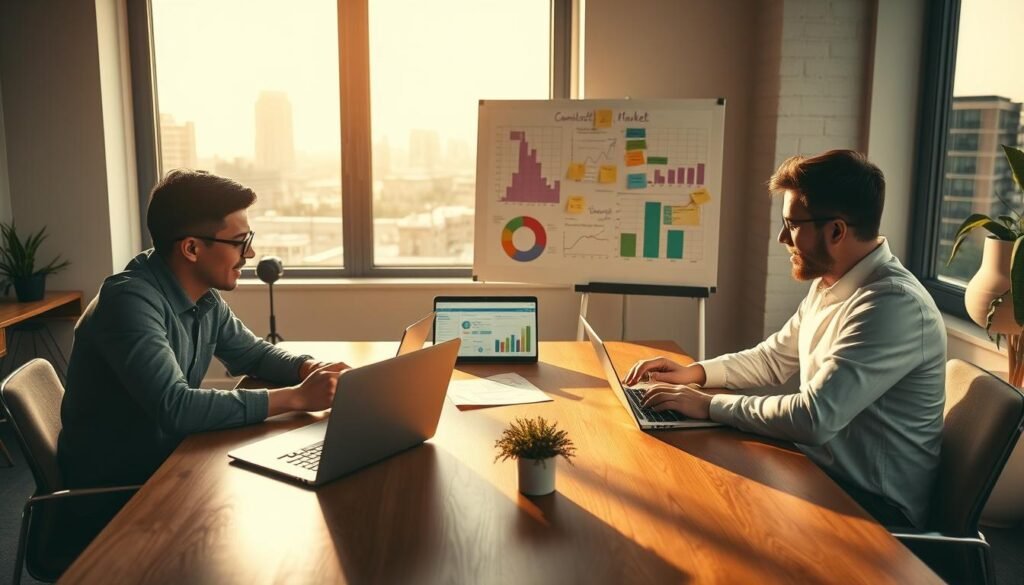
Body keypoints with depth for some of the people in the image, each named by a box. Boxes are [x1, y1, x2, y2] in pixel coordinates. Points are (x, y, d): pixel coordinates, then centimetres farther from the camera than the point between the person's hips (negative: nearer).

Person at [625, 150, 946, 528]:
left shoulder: (894, 304, -26)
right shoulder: (829, 285, 6)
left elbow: (813, 418, -31)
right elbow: (773, 358, 18)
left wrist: (710, 405, -21)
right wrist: (695, 373, 4)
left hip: (872, 505, -8)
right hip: (822, 470, 8)